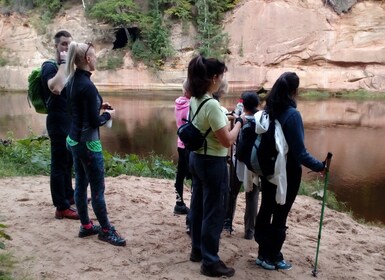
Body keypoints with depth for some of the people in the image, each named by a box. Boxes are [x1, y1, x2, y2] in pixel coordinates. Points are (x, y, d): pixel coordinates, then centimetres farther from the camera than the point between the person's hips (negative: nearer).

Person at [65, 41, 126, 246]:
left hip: (74, 140, 9)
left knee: (80, 184, 16)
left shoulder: (72, 81, 5)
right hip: (88, 143, -9)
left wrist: (98, 106, 10)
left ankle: (86, 226, 28)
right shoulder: (87, 85, -22)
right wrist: (108, 114, -2)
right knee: (97, 189, 2)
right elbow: (94, 122, -20)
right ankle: (106, 230, 15)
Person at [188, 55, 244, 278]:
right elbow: (227, 141, -22)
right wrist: (239, 122, -7)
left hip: (196, 158, 9)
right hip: (212, 163, -9)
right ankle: (210, 262, 14)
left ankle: (198, 250, 35)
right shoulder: (212, 104, -24)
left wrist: (224, 118, 14)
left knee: (198, 206, 19)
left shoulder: (194, 101, 5)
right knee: (214, 212, 3)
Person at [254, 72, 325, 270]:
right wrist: (319, 166, -9)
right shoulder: (292, 114, -21)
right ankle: (272, 257, 20)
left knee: (266, 209, 14)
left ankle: (264, 253, 28)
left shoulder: (268, 110, 0)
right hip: (287, 172, -6)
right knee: (280, 215, 7)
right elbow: (299, 152, -20)